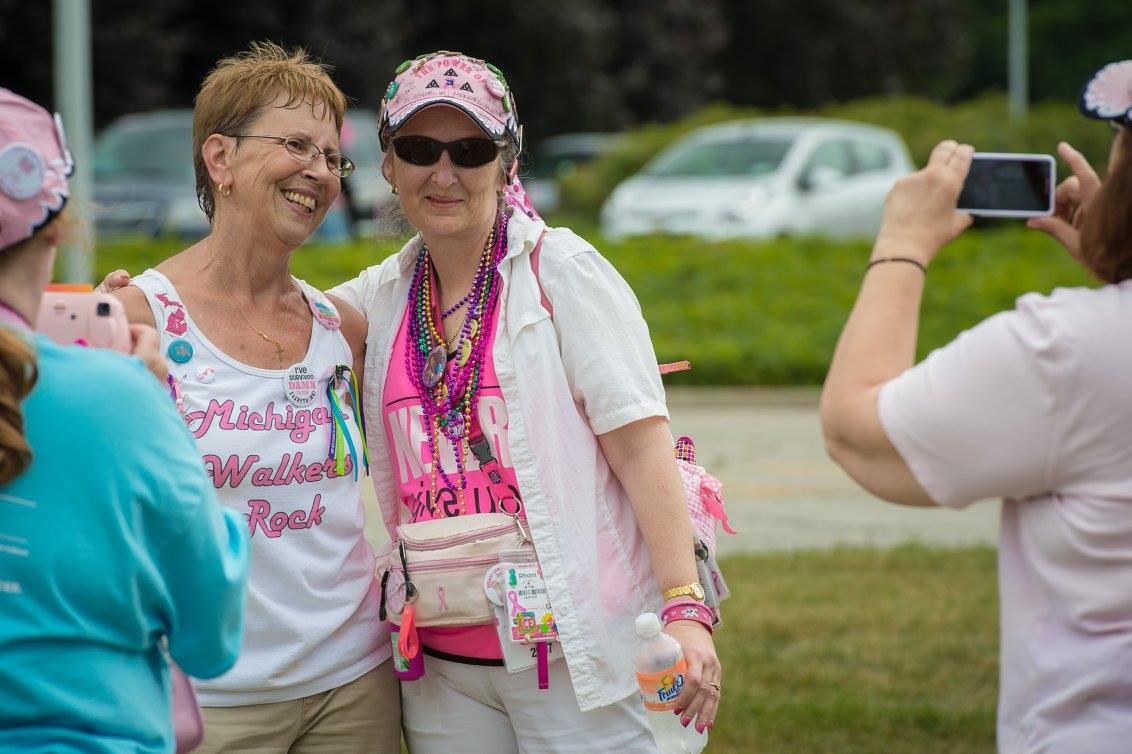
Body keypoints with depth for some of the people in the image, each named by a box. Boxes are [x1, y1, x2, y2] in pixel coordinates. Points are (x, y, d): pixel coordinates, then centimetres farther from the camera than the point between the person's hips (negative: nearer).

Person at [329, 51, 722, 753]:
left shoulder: (561, 269, -5)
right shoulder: (385, 293, 10)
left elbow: (640, 442, -10)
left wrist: (685, 608, -17)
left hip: (576, 653, -5)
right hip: (440, 662, 5)